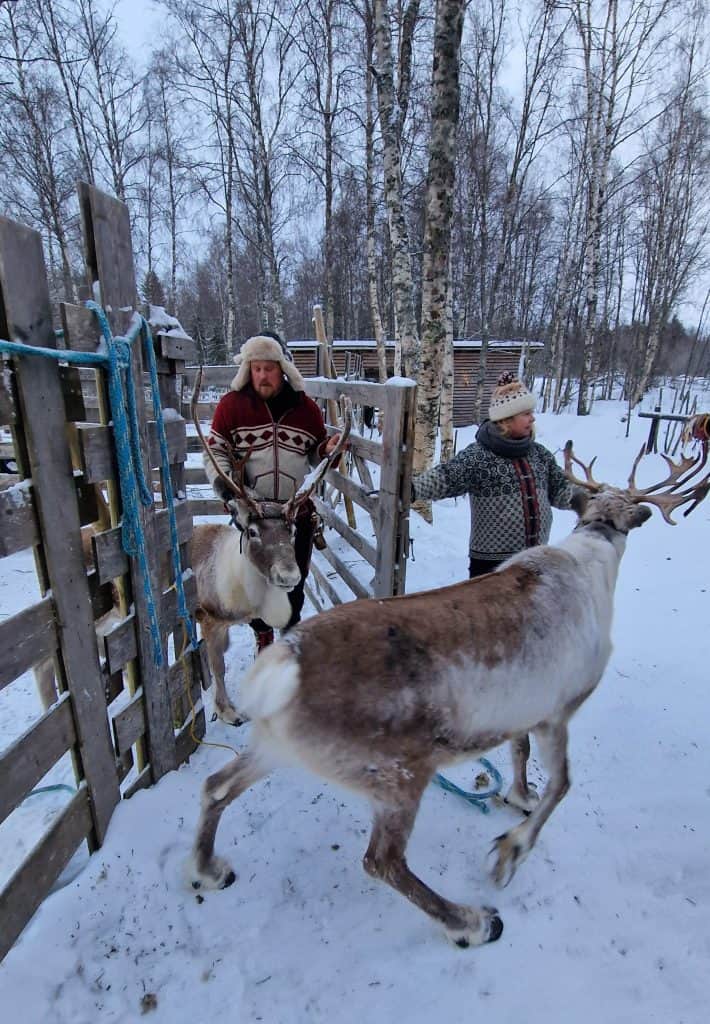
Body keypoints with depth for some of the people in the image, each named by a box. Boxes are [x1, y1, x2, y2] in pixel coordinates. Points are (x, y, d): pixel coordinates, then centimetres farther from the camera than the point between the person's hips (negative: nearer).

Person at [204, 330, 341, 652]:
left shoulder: (306, 407, 4)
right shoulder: (232, 403, -3)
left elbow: (314, 454, 15)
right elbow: (214, 449, 1)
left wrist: (327, 449, -7)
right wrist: (222, 480, -18)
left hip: (298, 512, 1)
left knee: (294, 581, 13)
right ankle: (263, 633, 39)